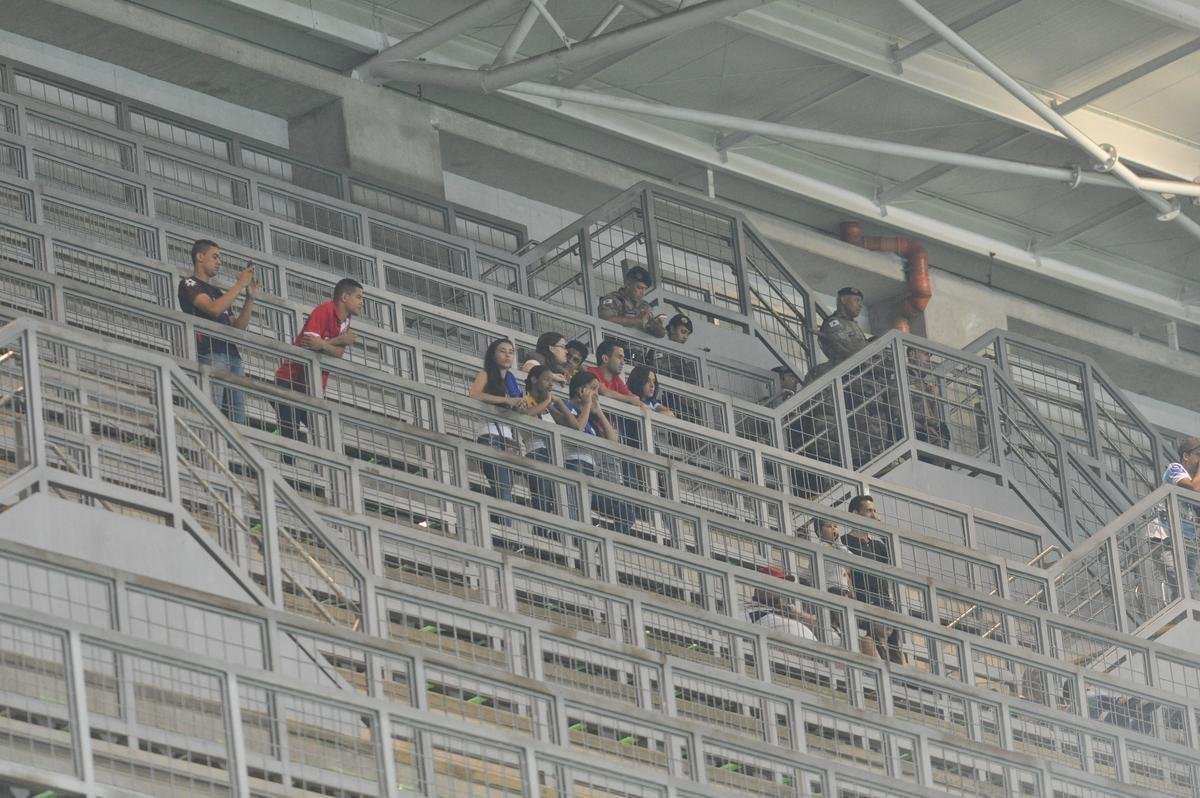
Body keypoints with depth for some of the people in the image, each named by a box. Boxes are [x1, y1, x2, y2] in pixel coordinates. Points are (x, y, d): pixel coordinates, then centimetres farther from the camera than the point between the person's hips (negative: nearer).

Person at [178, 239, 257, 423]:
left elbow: (237, 328, 23)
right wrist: (240, 284, -4)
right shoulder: (189, 284, 6)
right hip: (209, 355, -8)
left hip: (232, 356, 8)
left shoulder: (217, 292, 28)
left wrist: (250, 298, 13)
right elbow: (214, 308, -12)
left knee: (237, 418, -2)